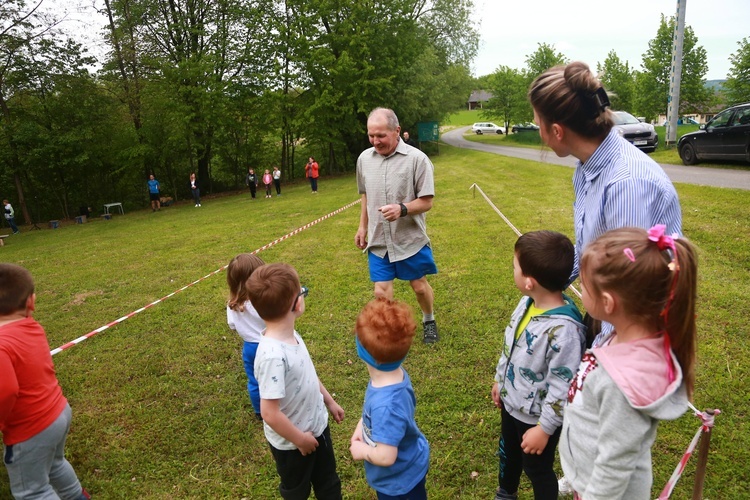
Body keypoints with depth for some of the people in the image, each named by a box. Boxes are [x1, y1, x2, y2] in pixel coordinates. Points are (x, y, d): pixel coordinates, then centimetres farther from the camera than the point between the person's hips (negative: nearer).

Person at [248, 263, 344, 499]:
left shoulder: (291, 335, -10)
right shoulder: (273, 354, -38)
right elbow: (270, 413, -33)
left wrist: (329, 401, 16)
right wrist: (300, 439, -19)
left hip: (317, 426, 7)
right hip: (291, 443, -7)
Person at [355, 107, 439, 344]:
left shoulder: (416, 159, -14)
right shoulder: (364, 158, 0)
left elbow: (426, 202, -13)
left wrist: (402, 209, -30)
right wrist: (362, 227, 17)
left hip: (411, 240, -2)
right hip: (378, 241, 3)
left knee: (419, 286, 14)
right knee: (381, 293, 2)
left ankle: (429, 321, 43)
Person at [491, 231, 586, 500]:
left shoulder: (564, 329, -36)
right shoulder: (527, 302, -10)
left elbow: (562, 388, -28)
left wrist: (544, 428, -19)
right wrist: (499, 379, 16)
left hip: (536, 416, -8)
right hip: (511, 402, 8)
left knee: (537, 469, 19)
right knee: (507, 453, 31)